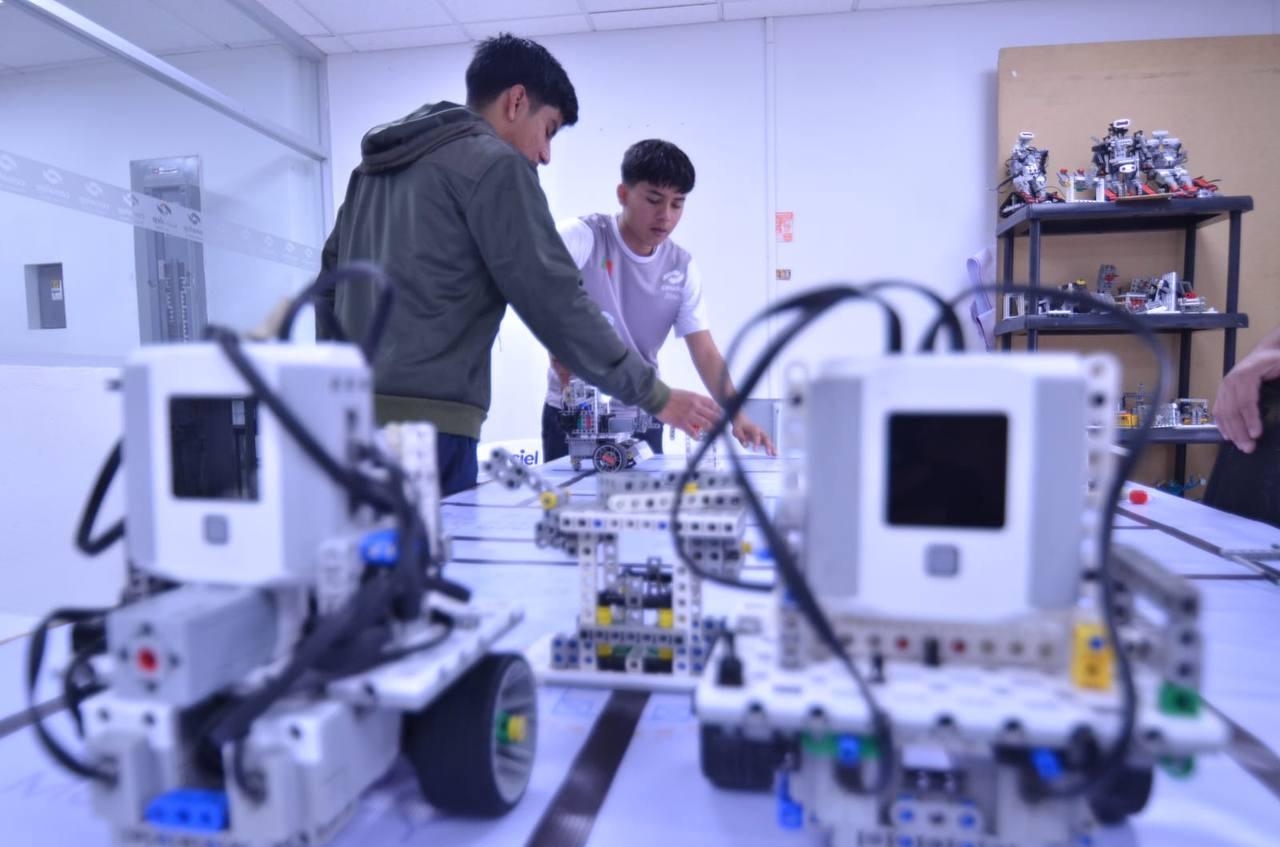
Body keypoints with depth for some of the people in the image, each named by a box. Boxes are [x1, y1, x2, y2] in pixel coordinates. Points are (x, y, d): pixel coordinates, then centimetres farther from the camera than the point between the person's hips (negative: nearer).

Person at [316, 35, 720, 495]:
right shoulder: (494, 164, -5)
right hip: (424, 424, -8)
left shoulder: (376, 163, 21)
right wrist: (656, 396, -4)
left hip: (352, 417, 9)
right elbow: (556, 303, -11)